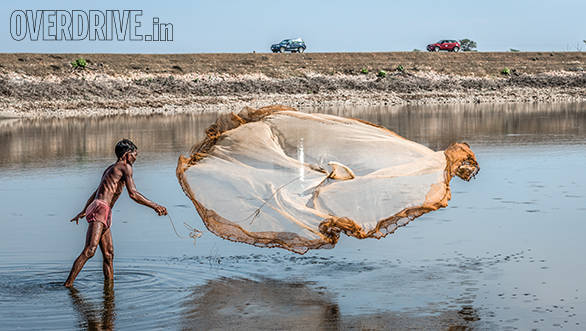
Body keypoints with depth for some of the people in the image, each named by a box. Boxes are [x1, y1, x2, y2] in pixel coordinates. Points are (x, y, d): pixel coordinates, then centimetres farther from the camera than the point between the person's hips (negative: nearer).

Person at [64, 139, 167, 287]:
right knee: (90, 251, -20)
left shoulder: (110, 169, 28)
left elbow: (96, 193, 38)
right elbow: (133, 194, -10)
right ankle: (68, 284, -26)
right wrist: (155, 206, -5)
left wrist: (83, 211, 46)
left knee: (109, 254, 11)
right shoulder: (125, 167, 0)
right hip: (100, 210, -10)